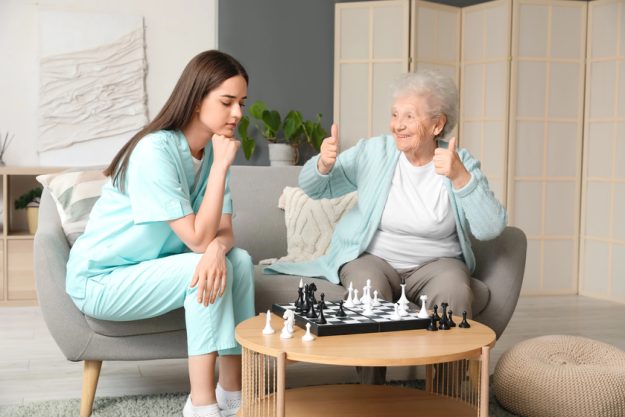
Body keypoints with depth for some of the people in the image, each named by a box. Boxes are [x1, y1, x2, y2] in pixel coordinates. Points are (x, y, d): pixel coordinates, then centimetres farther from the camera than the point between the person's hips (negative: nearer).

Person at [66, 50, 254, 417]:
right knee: (199, 268, -26)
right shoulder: (155, 151, -26)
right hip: (100, 280, -7)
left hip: (149, 268, 7)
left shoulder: (212, 150, -2)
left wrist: (217, 250, -30)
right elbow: (198, 239, -27)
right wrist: (221, 166, -28)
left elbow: (224, 232, -7)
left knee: (239, 260, -12)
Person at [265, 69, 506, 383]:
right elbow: (313, 189, 2)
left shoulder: (462, 163, -3)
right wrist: (324, 164, -21)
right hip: (372, 257, 0)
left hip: (435, 262, 0)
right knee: (369, 289, -32)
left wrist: (460, 177, -29)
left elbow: (490, 229, -16)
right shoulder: (374, 152, -2)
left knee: (455, 291, -32)